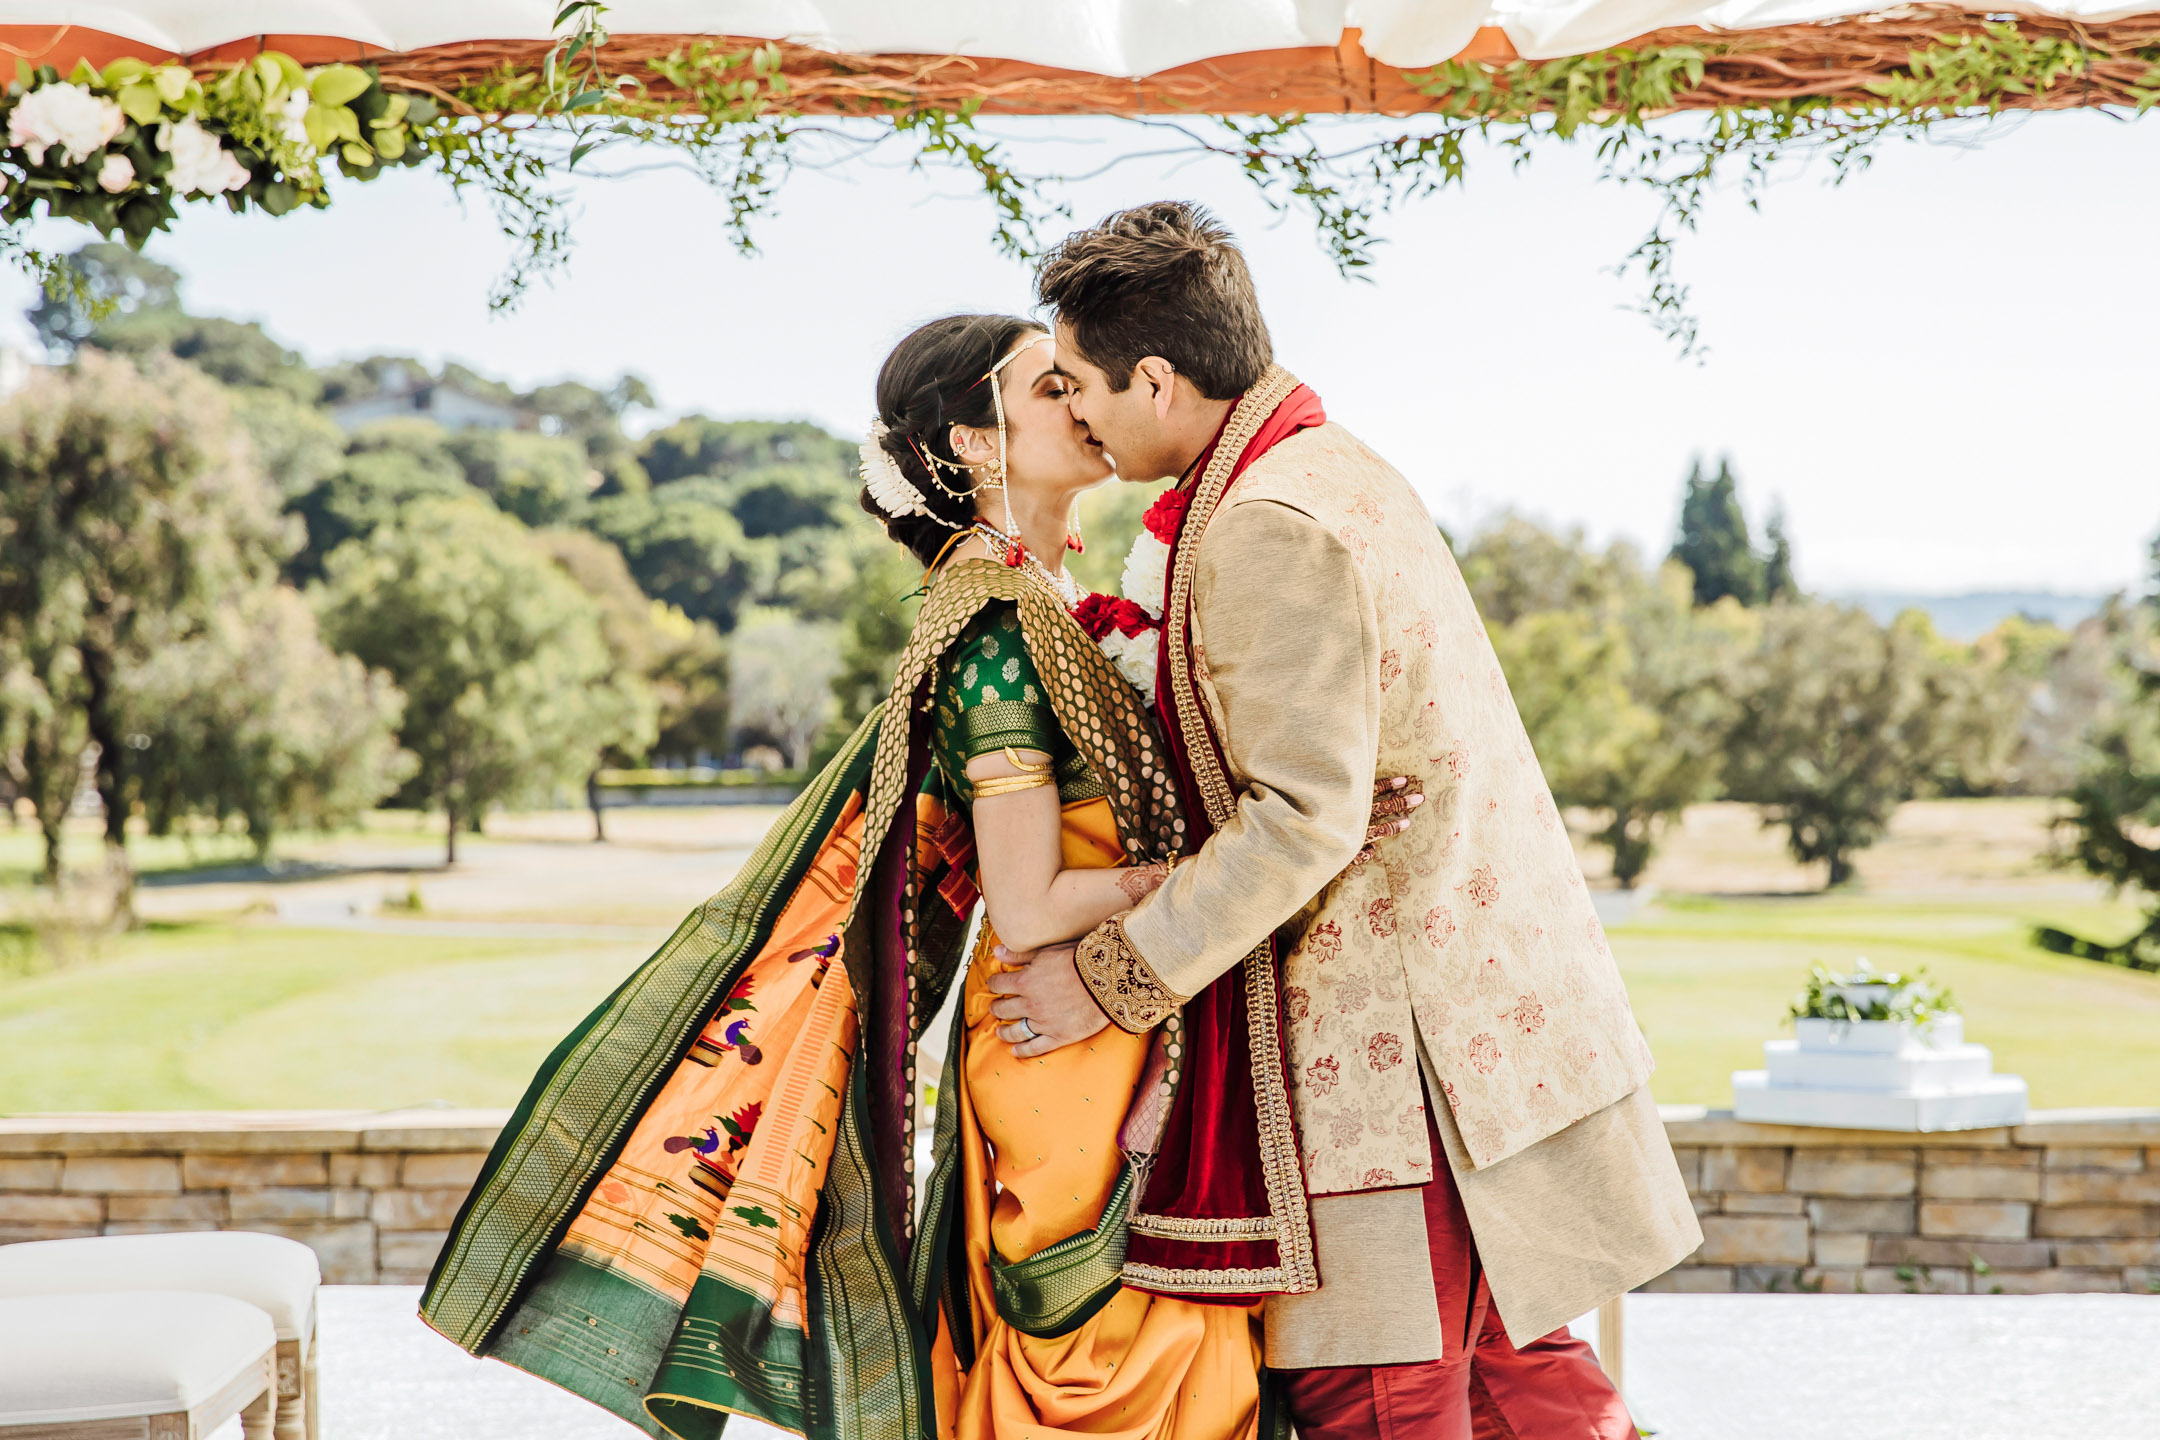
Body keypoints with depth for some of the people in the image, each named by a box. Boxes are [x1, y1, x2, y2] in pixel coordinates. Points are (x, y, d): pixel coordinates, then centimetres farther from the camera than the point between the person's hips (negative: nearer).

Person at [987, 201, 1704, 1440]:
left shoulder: (1271, 527, -19)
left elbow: (1302, 820, -23)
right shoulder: (1335, 467, 13)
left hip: (1393, 1026, -10)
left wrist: (1109, 978, -15)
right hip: (1489, 1003, 10)